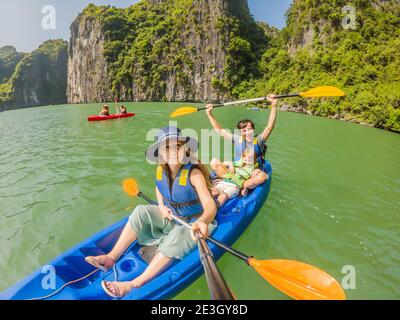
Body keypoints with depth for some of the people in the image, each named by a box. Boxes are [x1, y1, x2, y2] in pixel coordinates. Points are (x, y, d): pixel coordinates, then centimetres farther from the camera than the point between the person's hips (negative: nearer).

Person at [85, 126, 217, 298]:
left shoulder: (194, 173, -26)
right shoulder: (161, 170, -8)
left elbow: (210, 205, -39)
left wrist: (203, 221, -62)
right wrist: (161, 206, -4)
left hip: (192, 223, -5)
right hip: (170, 216, 6)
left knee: (176, 237, -35)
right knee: (141, 211, -14)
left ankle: (135, 284, -30)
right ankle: (112, 257, -13)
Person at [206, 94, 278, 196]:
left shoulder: (259, 141, -3)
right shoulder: (237, 139, 6)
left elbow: (270, 127, -18)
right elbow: (219, 130, 10)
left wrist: (274, 105, -27)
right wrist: (209, 114, 4)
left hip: (252, 176, -3)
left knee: (262, 176, -36)